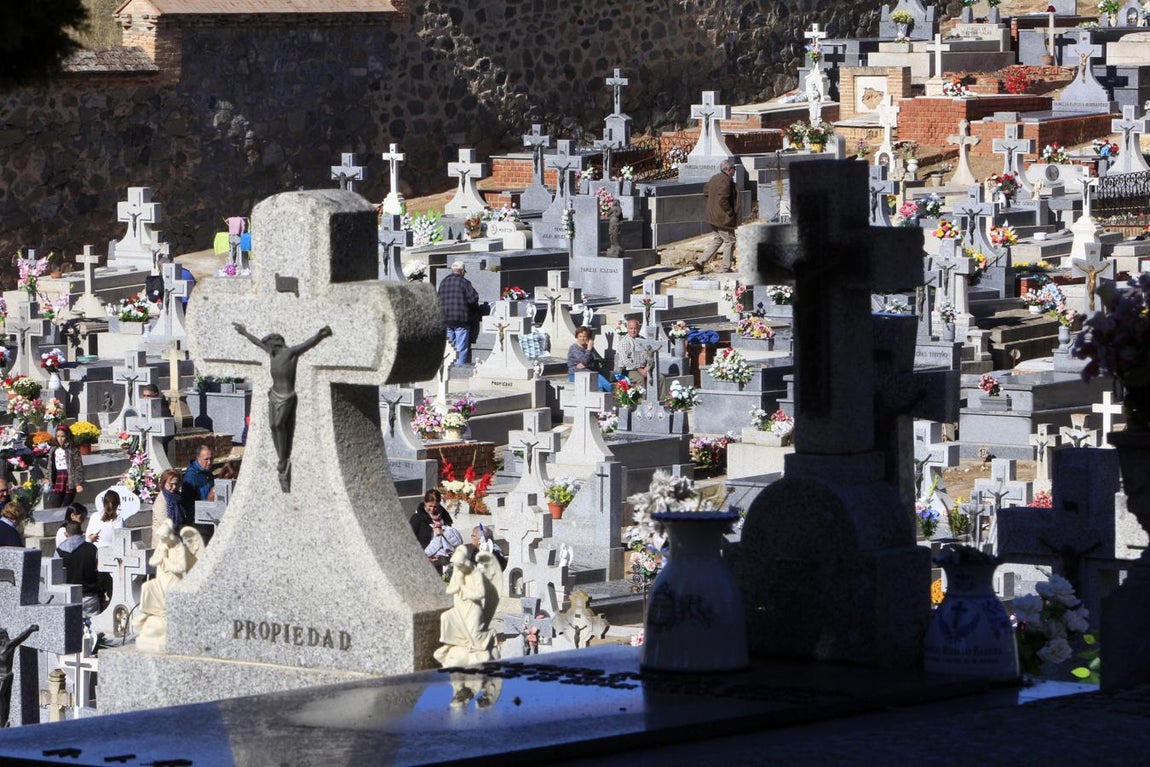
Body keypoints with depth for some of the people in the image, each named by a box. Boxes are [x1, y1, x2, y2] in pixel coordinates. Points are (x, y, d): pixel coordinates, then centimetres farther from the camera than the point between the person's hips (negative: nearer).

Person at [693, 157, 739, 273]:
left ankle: (701, 262, 14)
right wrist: (730, 213, -19)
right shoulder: (726, 181, -21)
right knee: (729, 241, 3)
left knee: (716, 240, 19)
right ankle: (725, 268, 8)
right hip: (723, 218, -10)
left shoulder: (714, 178, 9)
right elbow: (722, 200, -27)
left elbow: (705, 190, 23)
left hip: (713, 215, 10)